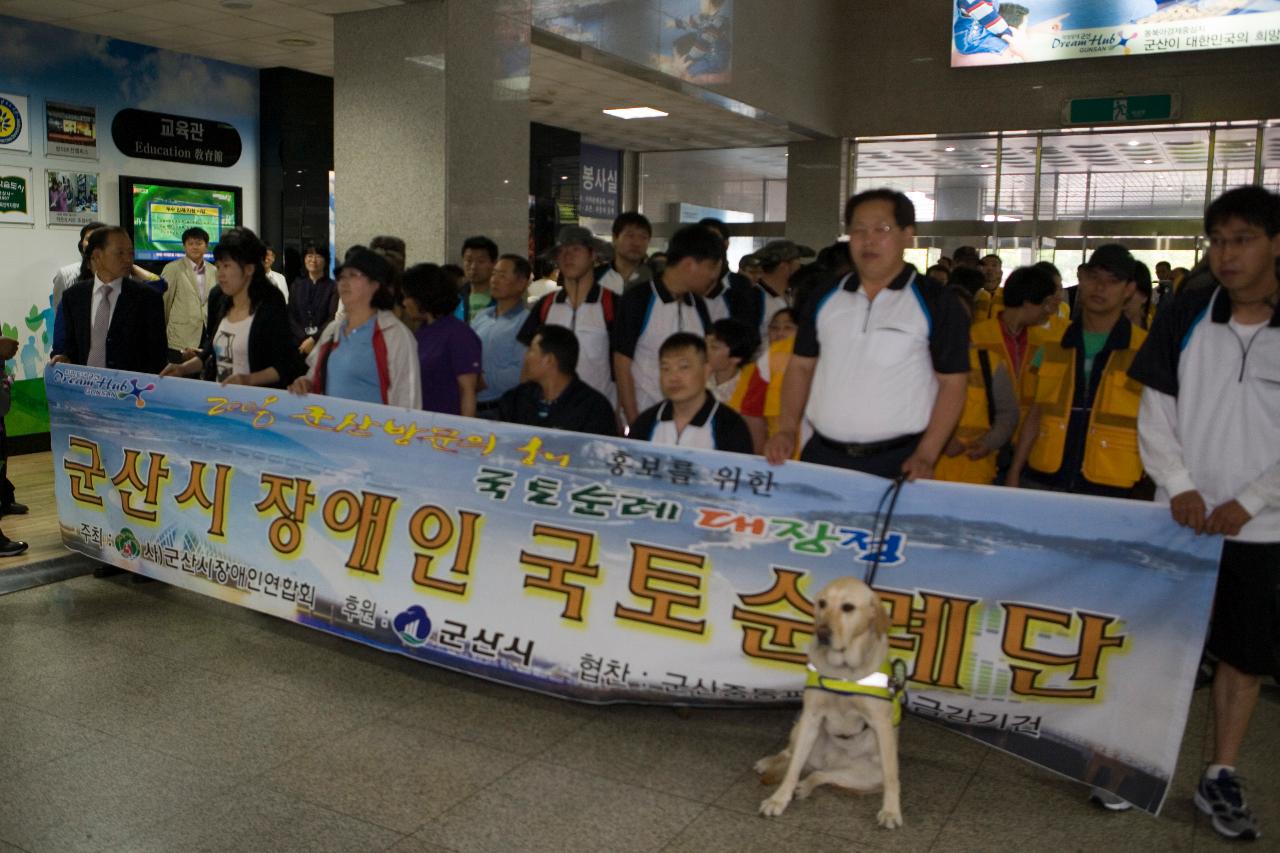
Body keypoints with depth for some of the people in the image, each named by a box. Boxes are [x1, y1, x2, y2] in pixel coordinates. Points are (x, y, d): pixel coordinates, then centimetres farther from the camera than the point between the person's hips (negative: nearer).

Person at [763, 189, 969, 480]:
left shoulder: (937, 303, -3)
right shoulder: (824, 298, 9)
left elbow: (952, 382, -4)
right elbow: (801, 366, 12)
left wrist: (926, 456, -12)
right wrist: (787, 430, -1)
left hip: (897, 462, -3)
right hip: (822, 455, 3)